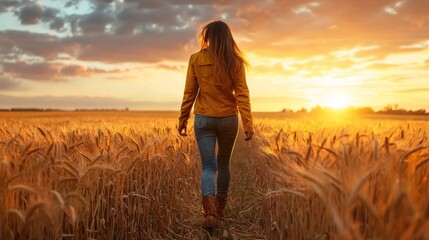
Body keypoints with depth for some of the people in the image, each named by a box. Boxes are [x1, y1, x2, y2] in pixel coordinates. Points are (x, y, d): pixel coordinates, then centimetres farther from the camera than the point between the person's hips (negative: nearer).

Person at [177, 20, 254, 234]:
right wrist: (248, 124, -9)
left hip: (203, 119, -1)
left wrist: (182, 120, 6)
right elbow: (242, 94, -9)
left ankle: (210, 210, -22)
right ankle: (219, 209, 32)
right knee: (223, 163, 19)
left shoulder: (196, 59, -3)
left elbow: (189, 93, -2)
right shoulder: (235, 61, -3)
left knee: (208, 166, 1)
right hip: (228, 119, 1)